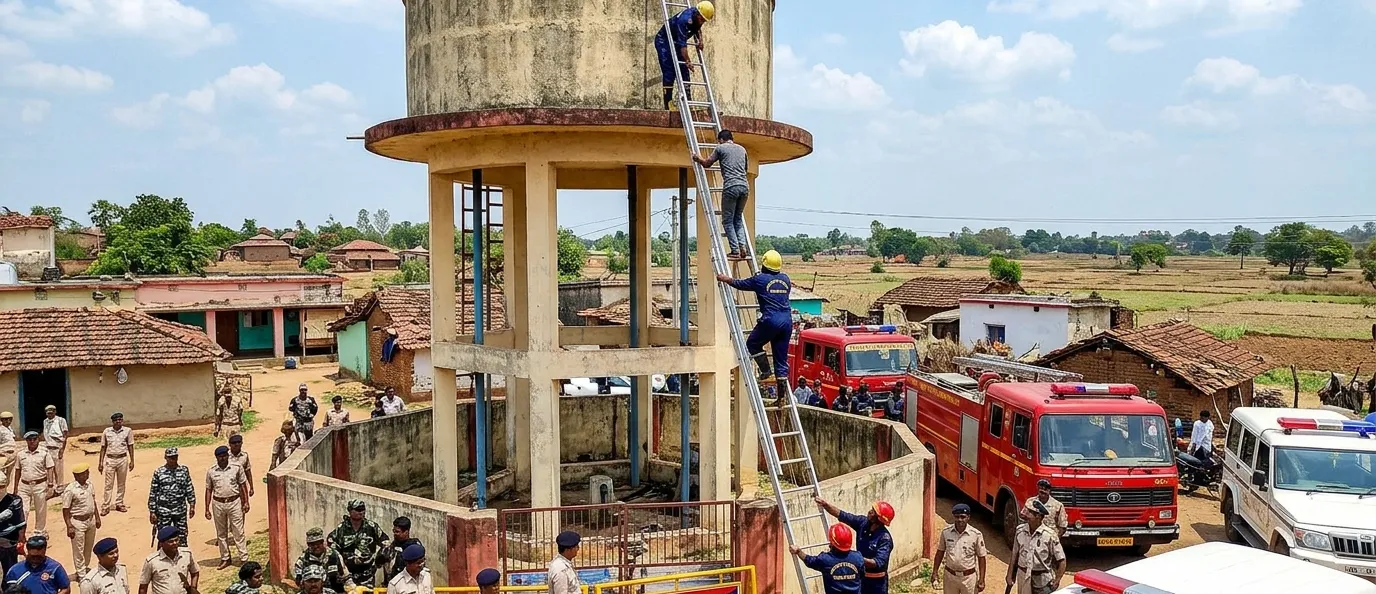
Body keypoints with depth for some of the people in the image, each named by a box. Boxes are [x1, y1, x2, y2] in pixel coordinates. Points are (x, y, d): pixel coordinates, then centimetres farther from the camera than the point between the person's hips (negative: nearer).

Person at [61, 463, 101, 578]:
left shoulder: (89, 485, 2)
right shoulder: (70, 490, -19)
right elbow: (65, 510, -16)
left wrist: (97, 517, 13)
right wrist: (69, 527, -18)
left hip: (91, 520, 7)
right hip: (78, 522, -7)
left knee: (89, 547, 19)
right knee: (78, 550, 5)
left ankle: (85, 567, 36)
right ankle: (81, 574, 16)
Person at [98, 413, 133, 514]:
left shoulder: (127, 431, 0)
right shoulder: (106, 431, 1)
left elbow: (130, 446, 4)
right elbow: (103, 448, 5)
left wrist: (132, 461, 2)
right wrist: (100, 462, 4)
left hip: (123, 459, 1)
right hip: (110, 459, -1)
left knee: (121, 483, 10)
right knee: (108, 484, 0)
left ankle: (119, 504, 20)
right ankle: (105, 506, 5)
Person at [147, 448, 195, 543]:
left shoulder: (184, 470, 2)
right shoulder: (158, 473, -4)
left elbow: (190, 489, 6)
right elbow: (153, 493, -1)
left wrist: (192, 505, 2)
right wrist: (152, 512, -2)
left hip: (181, 511, 2)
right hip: (163, 512, -1)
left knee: (182, 538, 9)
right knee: (163, 538, 6)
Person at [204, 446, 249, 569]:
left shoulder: (237, 467, -3)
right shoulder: (211, 471, 0)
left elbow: (243, 485, 4)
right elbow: (208, 490, 6)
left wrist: (246, 502, 1)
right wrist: (207, 509, 4)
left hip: (234, 502, -2)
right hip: (218, 504, 2)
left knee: (238, 531, -1)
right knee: (221, 533, 11)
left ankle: (244, 558, 2)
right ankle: (225, 558, 22)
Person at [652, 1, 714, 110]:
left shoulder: (697, 16, -8)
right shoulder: (685, 19, -34)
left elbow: (698, 28, 15)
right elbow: (682, 44, -37)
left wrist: (700, 40, -4)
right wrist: (687, 61, -42)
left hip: (675, 43, 8)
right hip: (664, 41, -8)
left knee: (684, 71, 0)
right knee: (669, 72, -16)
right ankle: (668, 103, -17)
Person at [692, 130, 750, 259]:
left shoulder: (720, 148, 5)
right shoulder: (742, 149, 20)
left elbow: (707, 163, 13)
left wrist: (697, 159, 33)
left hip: (731, 187, -5)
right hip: (744, 186, 5)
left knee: (727, 221, 2)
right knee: (738, 219, 17)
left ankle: (735, 250, -6)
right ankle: (743, 246, 0)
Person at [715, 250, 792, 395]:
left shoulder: (760, 279, -2)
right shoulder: (785, 279, 13)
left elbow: (739, 284, 10)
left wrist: (723, 278, 26)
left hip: (771, 319, -6)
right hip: (787, 320, 6)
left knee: (753, 344, 17)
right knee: (781, 355, 9)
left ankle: (766, 372, 8)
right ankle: (782, 392, 8)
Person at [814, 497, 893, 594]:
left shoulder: (885, 538, -26)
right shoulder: (863, 523, -8)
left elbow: (878, 563, -30)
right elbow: (842, 515, -7)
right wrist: (825, 505, -20)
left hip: (877, 581, -6)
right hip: (861, 576, 6)